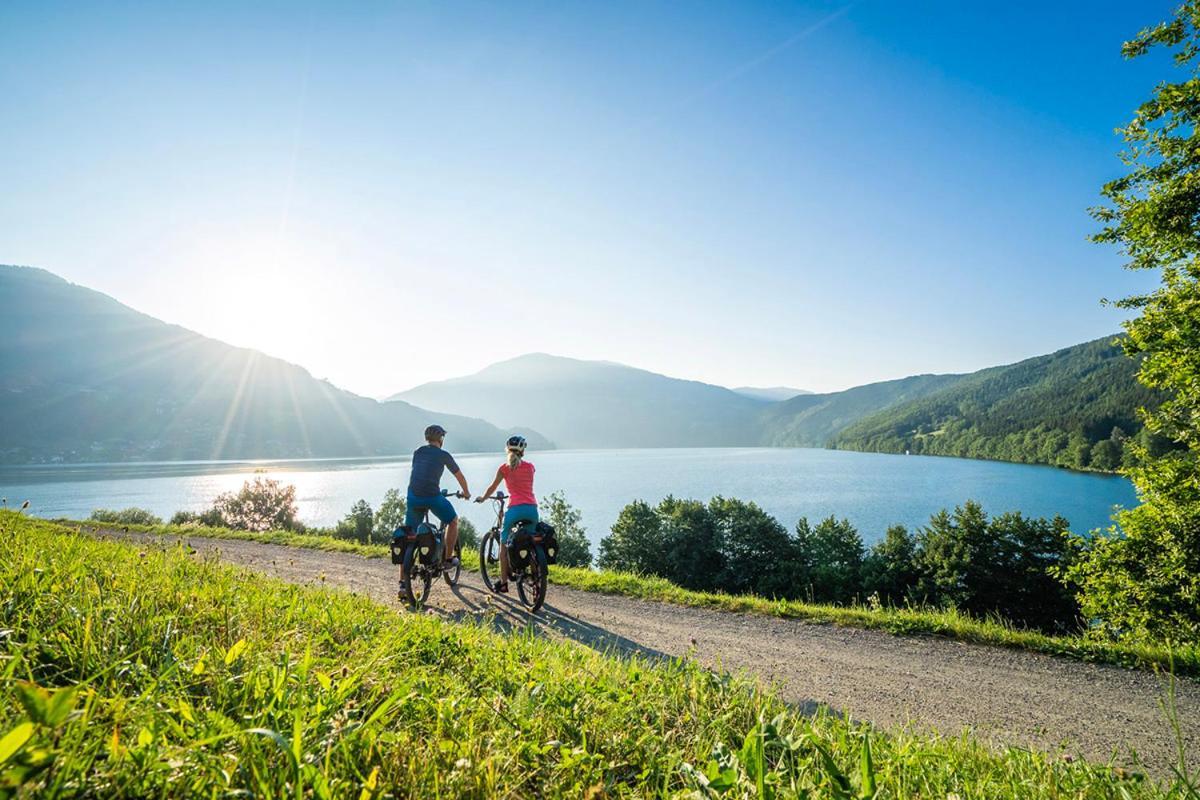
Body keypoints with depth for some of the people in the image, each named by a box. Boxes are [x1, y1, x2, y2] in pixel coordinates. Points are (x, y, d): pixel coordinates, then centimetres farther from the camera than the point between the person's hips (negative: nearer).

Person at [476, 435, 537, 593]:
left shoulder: (505, 468, 5)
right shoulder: (530, 466, 13)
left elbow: (492, 488, 15)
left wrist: (482, 498, 34)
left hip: (515, 508, -3)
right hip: (532, 508, 3)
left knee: (504, 544, 12)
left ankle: (503, 582, 12)